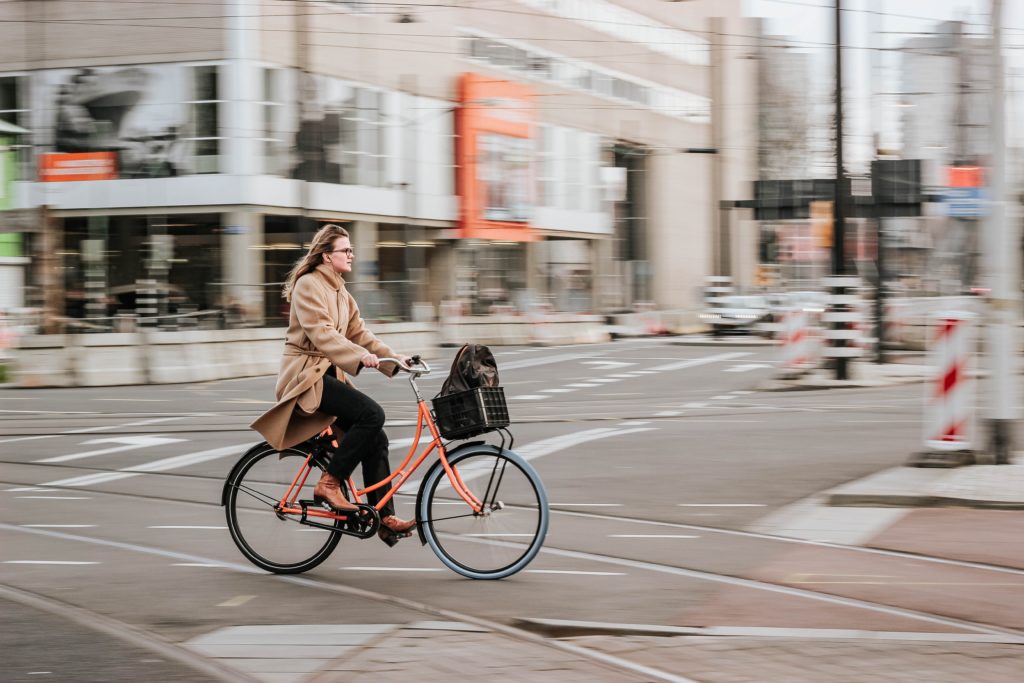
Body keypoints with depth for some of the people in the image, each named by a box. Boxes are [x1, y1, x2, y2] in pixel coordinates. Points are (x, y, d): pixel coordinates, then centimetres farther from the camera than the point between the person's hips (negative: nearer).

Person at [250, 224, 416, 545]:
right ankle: (329, 484, -17)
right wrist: (360, 356, -34)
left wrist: (394, 358, 1)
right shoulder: (308, 285, -11)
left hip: (329, 373, 9)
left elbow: (358, 333, 14)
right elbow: (320, 333, -23)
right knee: (371, 413, -26)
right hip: (305, 375, -9)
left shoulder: (340, 292, 18)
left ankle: (385, 519, -2)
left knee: (375, 438, -2)